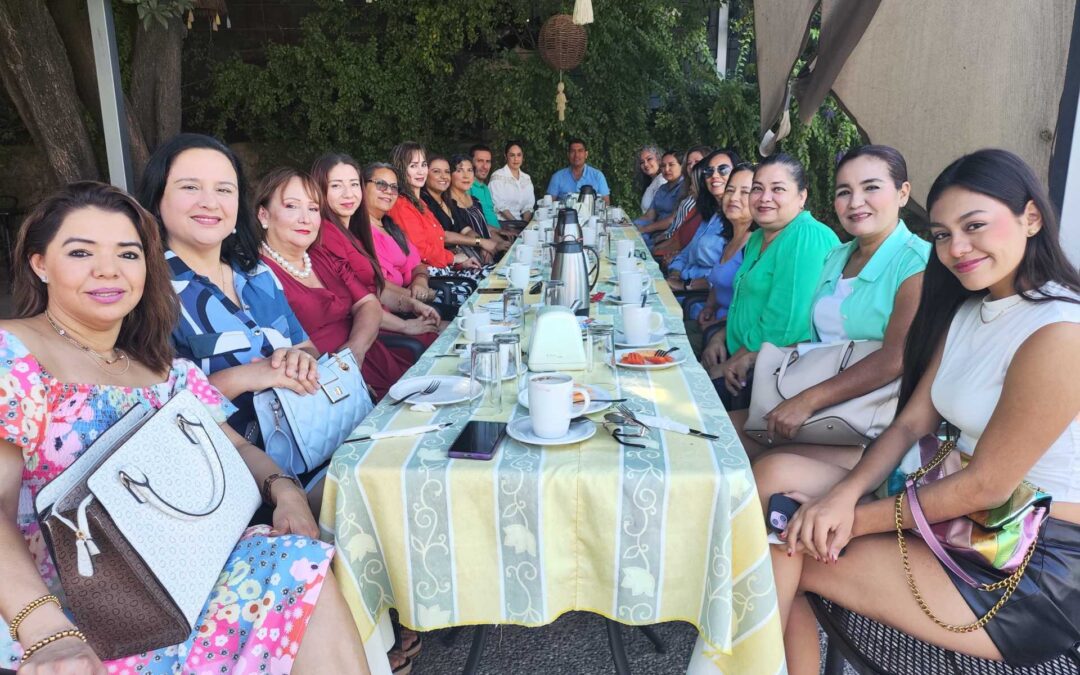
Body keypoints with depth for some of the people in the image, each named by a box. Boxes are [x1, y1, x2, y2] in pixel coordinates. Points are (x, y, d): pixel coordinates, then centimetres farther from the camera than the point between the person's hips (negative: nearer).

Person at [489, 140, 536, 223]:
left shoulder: (526, 178, 14)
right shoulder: (497, 176, -3)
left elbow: (528, 205, 10)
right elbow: (500, 206, -10)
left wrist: (525, 222, -8)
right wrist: (517, 223, -17)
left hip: (521, 222, 5)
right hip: (501, 222, -5)